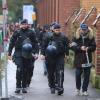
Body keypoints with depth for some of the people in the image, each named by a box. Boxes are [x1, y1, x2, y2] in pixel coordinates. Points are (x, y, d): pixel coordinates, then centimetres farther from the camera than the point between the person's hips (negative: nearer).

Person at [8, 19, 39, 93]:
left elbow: (35, 43, 6)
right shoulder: (17, 32, 3)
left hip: (28, 55, 1)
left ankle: (24, 86, 14)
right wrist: (9, 53, 3)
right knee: (19, 69, -12)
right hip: (19, 54, -1)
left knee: (26, 70, 5)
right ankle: (18, 87, -6)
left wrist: (36, 52, -5)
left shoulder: (31, 33, 4)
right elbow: (12, 43, 6)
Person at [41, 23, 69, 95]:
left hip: (60, 57, -1)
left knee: (60, 72, -13)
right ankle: (52, 87, 23)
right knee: (51, 73, 9)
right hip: (50, 57, 1)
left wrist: (66, 54, 5)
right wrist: (43, 54, -4)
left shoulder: (63, 37, 2)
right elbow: (44, 45, 3)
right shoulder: (49, 37, 0)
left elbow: (66, 46, 9)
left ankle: (60, 87, -17)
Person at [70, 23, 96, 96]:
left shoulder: (91, 37, 2)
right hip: (79, 59, -1)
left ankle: (84, 90, 14)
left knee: (86, 75, 4)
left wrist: (88, 48, -19)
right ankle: (78, 89, 24)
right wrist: (80, 48, -20)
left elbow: (94, 47, 1)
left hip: (88, 59, 1)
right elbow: (72, 46, -6)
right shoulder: (76, 37, -1)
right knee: (78, 74, 4)